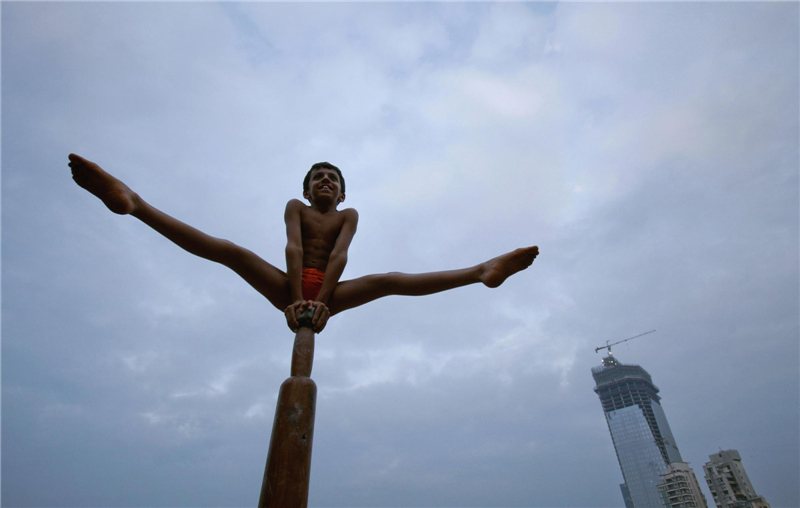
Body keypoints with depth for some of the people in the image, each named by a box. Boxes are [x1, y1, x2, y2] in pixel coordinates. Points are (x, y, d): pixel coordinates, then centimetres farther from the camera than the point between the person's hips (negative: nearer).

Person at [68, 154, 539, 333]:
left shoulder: (349, 215, 9)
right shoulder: (296, 207, 9)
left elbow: (339, 255, -10)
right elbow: (294, 249, -11)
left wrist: (321, 300, -27)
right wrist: (296, 298, -27)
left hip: (330, 293, 0)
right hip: (288, 288, 1)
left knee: (387, 280, -20)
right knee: (231, 252, -18)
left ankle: (481, 272, -29)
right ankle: (134, 203, -27)